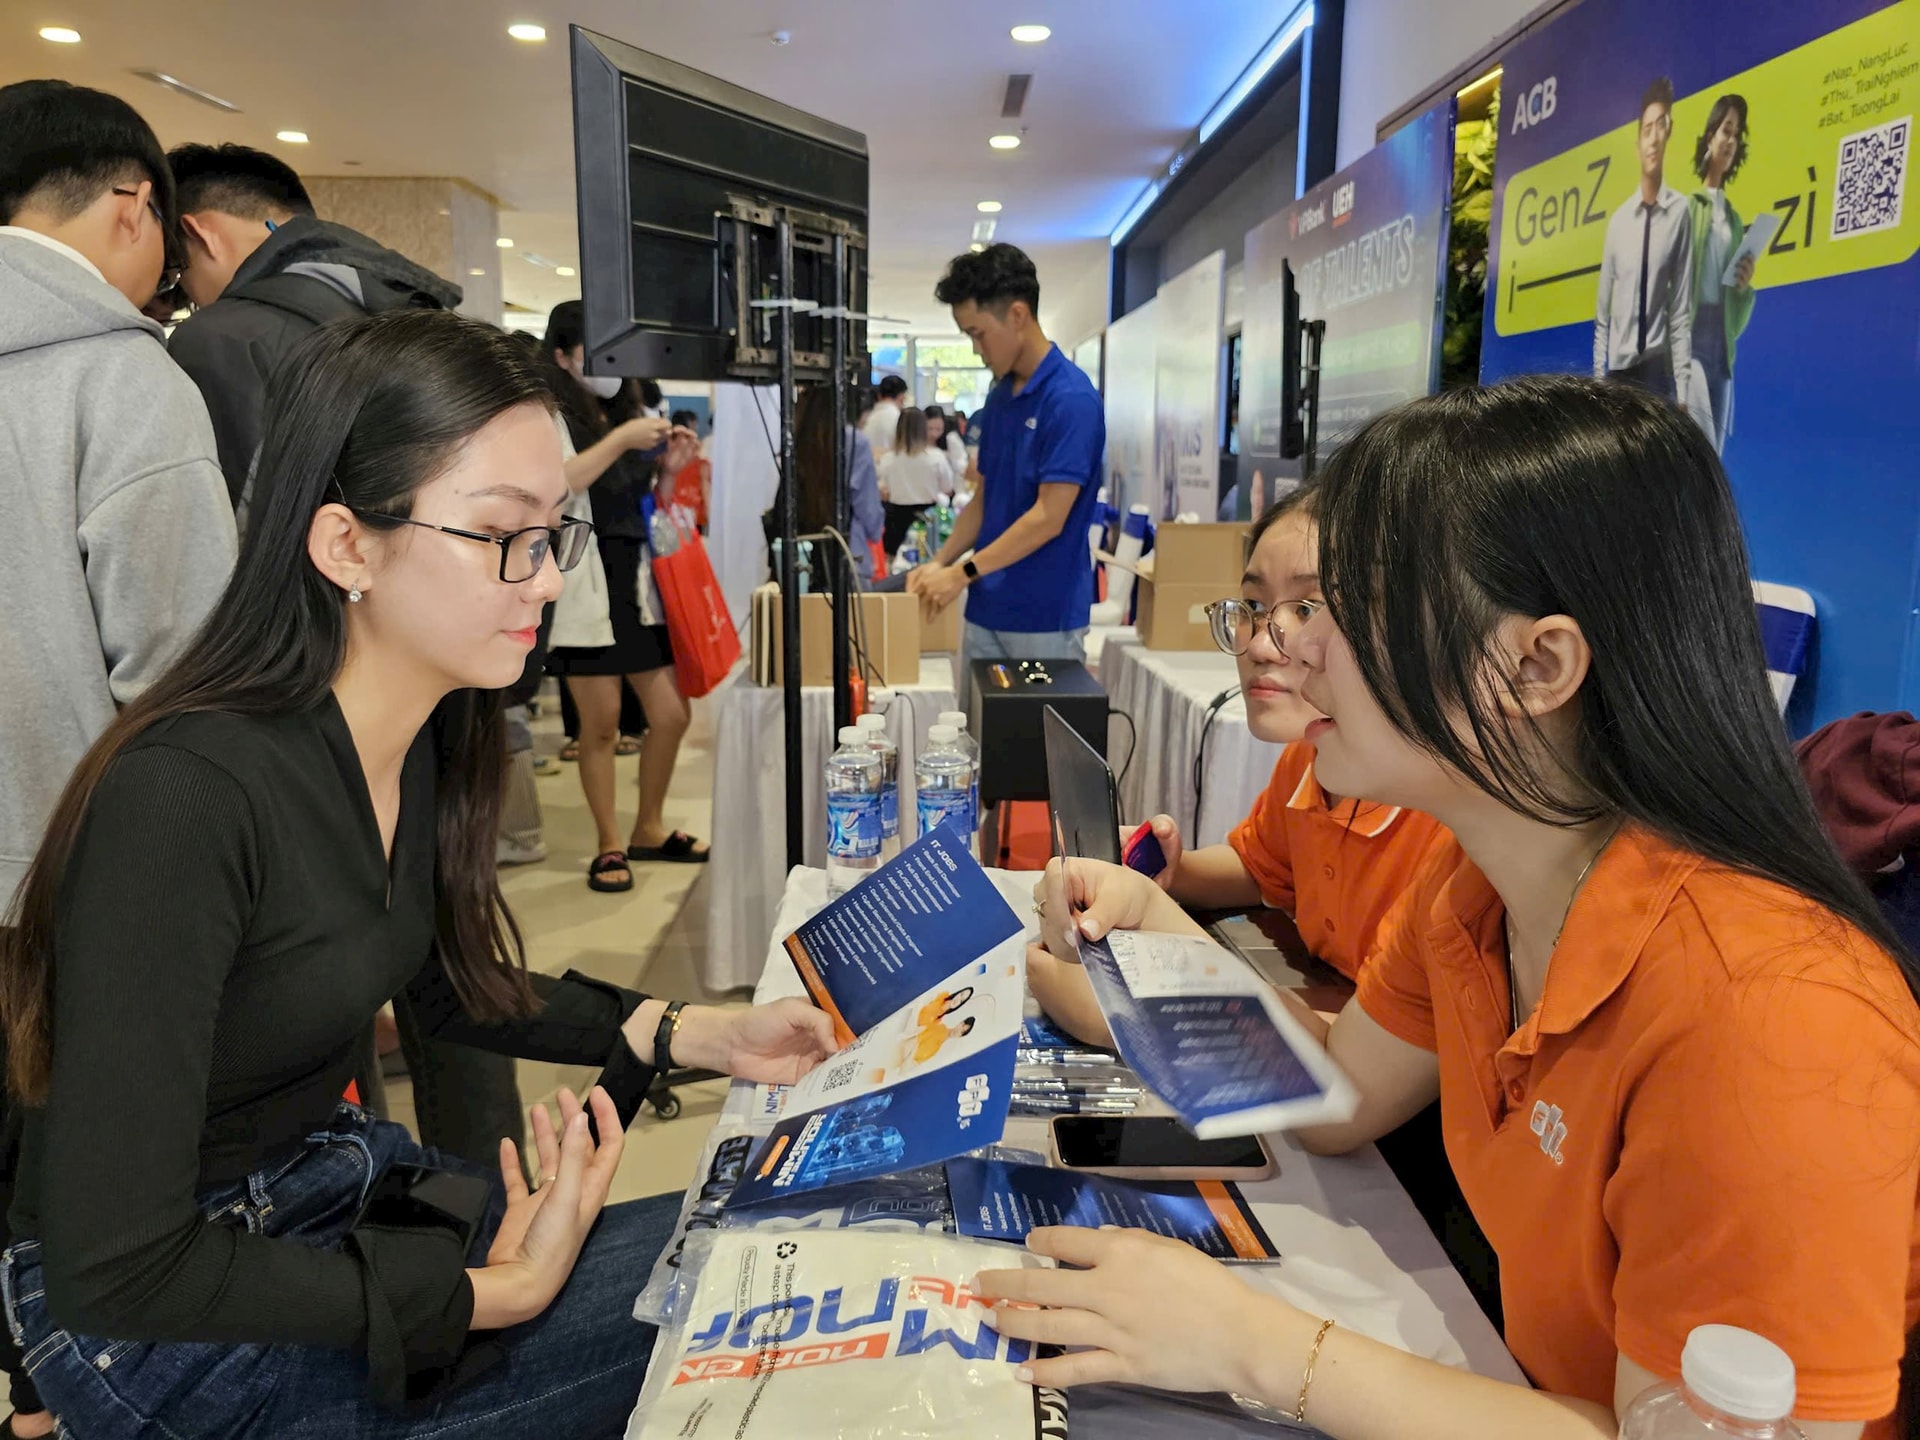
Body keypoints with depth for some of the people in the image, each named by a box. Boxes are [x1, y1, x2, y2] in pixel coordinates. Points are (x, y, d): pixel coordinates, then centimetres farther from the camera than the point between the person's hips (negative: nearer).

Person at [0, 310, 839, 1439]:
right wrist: (494, 1291, -23)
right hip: (162, 1322, -7)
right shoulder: (185, 796, -30)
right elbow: (115, 1271, -27)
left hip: (337, 1177, 7)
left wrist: (700, 1034, -1)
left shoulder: (428, 736, -4)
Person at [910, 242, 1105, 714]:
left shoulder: (1071, 398, -15)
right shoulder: (1000, 394, 10)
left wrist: (964, 572, -15)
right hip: (987, 610, 8)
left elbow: (1048, 518, -19)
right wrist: (941, 562, 4)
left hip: (1045, 618, -8)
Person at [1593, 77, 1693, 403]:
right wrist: (1598, 379, 3)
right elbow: (1602, 315, 9)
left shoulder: (1680, 211, -2)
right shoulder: (1618, 220, 4)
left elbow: (1682, 312, -3)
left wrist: (1682, 390, -7)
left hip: (1657, 367, -2)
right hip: (1617, 369, 2)